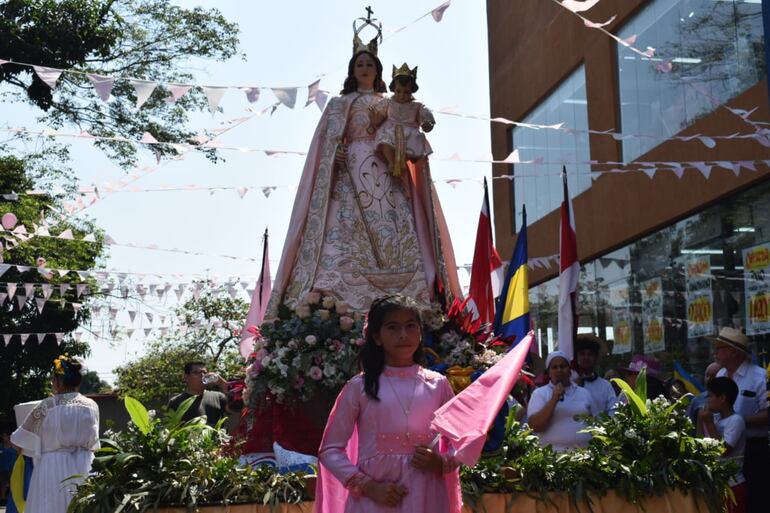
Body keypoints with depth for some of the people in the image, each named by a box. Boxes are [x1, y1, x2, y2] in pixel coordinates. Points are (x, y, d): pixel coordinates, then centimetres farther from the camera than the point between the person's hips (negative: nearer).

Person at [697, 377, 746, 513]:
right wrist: (701, 421, 3)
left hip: (732, 486, -8)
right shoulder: (717, 420, 10)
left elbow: (723, 450, -22)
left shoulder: (736, 420, -14)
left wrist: (709, 424, -15)